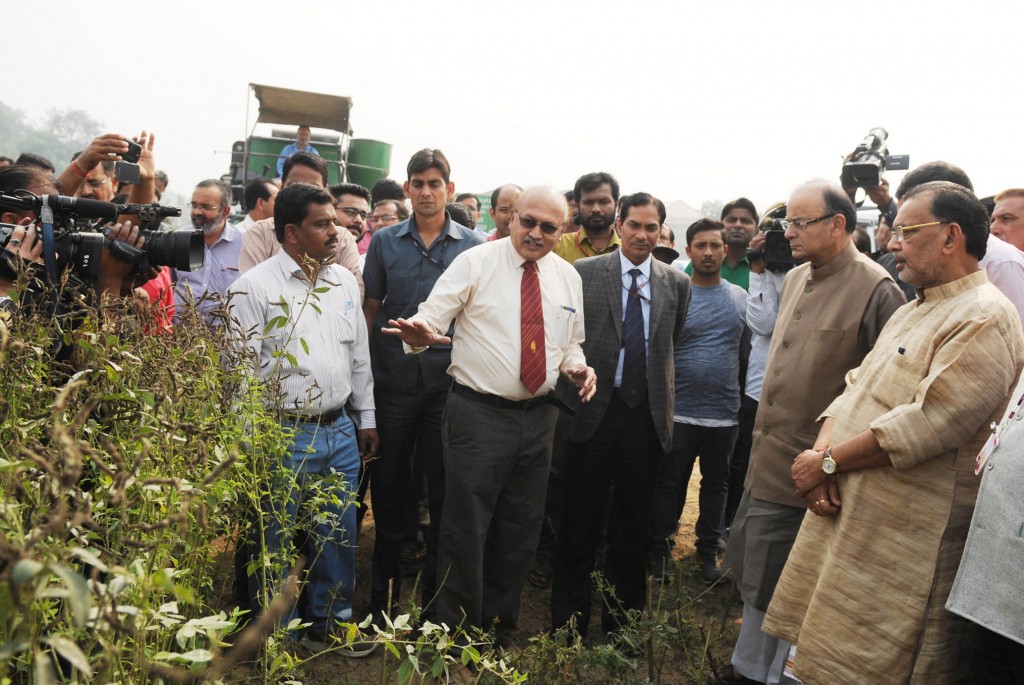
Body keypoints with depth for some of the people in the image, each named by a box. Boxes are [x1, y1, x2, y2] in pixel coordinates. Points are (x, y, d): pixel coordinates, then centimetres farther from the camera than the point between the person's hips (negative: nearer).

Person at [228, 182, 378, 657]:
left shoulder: (344, 282, 9)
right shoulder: (255, 287, -8)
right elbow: (241, 368, -9)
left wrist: (366, 418, 15)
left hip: (340, 430, 5)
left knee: (339, 532, 14)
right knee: (276, 538, 7)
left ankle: (332, 619, 31)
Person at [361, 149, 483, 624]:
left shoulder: (472, 246, 1)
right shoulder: (384, 242, 4)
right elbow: (370, 310, 7)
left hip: (449, 384, -1)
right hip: (392, 383, 1)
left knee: (445, 495, 8)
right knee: (389, 491, 11)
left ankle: (438, 597, 24)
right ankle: (383, 596, 25)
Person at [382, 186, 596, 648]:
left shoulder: (568, 277, 9)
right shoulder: (475, 263, -6)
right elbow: (433, 315, -13)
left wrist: (576, 366, -3)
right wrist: (419, 334, -36)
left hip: (538, 418, 5)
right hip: (478, 415, -5)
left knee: (519, 533, 15)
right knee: (466, 530, -3)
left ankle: (500, 634, 31)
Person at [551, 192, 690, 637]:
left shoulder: (677, 283, 7)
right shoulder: (585, 272, -1)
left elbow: (673, 346, 14)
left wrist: (665, 406, 10)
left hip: (647, 415, 2)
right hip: (594, 411, -2)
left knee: (632, 525, 12)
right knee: (581, 522, 6)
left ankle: (621, 625, 27)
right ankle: (568, 624, 20)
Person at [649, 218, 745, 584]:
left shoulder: (740, 297, 6)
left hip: (724, 412, 3)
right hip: (680, 411, -3)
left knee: (717, 483, 14)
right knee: (669, 482, 7)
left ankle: (708, 549, 29)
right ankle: (660, 547, 23)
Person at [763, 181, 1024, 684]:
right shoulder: (911, 313, 18)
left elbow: (925, 424, -23)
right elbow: (854, 389, 14)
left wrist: (827, 461, -15)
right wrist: (822, 449, -6)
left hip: (904, 542, -9)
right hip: (845, 513, 9)